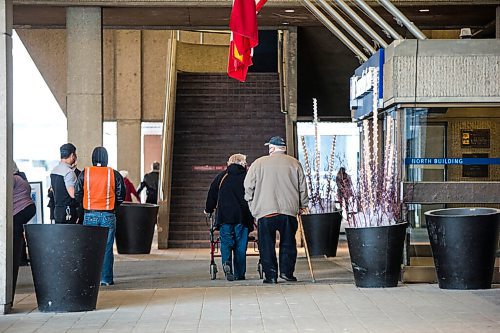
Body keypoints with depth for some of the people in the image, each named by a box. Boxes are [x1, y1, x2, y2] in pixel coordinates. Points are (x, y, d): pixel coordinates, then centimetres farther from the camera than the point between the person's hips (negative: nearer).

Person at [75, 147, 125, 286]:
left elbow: (77, 195, 2)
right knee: (107, 247, 5)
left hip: (90, 215, 1)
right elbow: (121, 196, 1)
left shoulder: (84, 173, -2)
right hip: (108, 216, -1)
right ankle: (106, 278, 5)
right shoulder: (114, 174, -3)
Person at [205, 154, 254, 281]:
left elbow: (212, 194, 13)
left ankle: (226, 263, -22)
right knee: (240, 245, 6)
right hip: (243, 217, 0)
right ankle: (239, 274, 7)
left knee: (226, 242, 4)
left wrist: (208, 209, 29)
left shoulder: (221, 176, 8)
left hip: (224, 215, 0)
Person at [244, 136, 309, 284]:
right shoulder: (294, 163, 7)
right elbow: (302, 187, 10)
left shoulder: (258, 163, 3)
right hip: (289, 211, 1)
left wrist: (252, 205, 15)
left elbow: (248, 187, 4)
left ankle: (271, 275, 2)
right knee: (288, 243, 11)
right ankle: (286, 271, 4)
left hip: (264, 211, -1)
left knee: (267, 245, 4)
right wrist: (303, 205, 22)